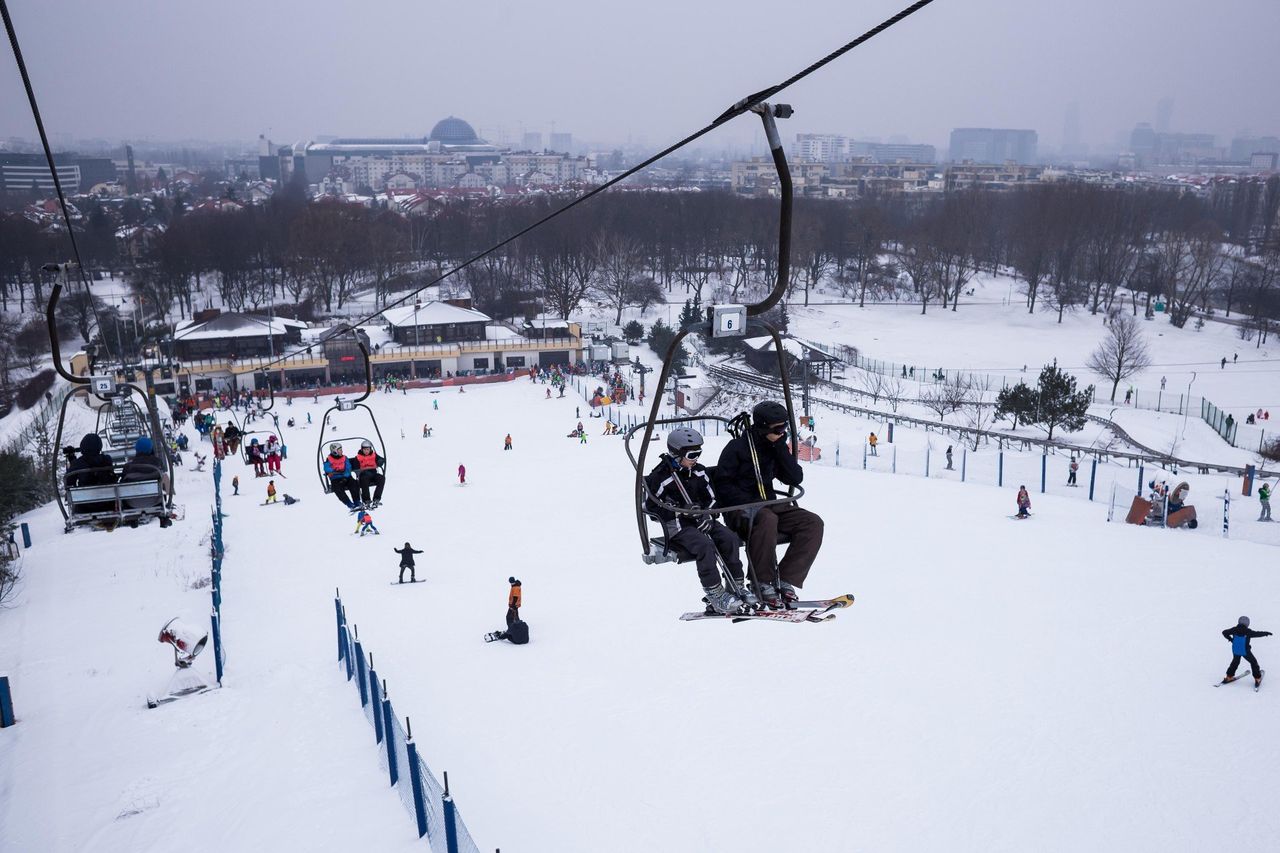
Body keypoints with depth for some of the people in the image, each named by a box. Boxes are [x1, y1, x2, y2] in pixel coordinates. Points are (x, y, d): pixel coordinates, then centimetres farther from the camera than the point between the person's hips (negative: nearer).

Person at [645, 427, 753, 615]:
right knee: (705, 545, -31)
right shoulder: (662, 475, -10)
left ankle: (736, 586, -9)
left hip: (699, 519, 6)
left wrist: (706, 516, -5)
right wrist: (681, 509, -16)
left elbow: (711, 498, 16)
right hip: (677, 525, -6)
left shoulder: (699, 472, 8)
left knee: (729, 538, -16)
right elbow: (650, 505, -8)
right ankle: (714, 594, -26)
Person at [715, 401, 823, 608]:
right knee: (767, 519, -39)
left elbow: (795, 479, 1)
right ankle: (763, 583, -27)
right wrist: (748, 503, -21)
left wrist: (781, 448, -7)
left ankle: (785, 580, -17)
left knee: (813, 523, -15)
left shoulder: (776, 448, 11)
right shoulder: (737, 447, -6)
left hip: (770, 505, 6)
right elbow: (723, 484, -9)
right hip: (742, 510, -6)